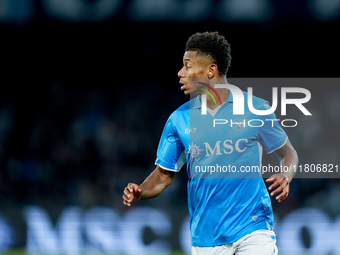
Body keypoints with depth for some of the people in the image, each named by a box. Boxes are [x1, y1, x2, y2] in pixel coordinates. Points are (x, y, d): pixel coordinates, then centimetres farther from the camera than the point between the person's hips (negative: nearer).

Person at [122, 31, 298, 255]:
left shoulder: (256, 109, -1)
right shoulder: (179, 119, 4)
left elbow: (287, 152, 10)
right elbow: (164, 175, 10)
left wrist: (286, 175, -12)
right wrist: (139, 193, -10)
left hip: (253, 229, -2)